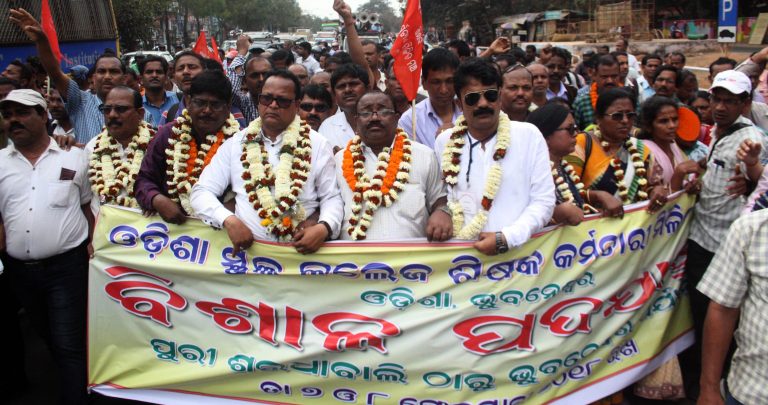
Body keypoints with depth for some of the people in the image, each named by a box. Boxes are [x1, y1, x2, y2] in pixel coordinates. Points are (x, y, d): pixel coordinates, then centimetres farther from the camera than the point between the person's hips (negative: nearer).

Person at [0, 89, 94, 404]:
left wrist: (93, 244, -5)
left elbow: (91, 206, 4)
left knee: (69, 344, -3)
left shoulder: (74, 157, 0)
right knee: (51, 340, 19)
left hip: (67, 266, -4)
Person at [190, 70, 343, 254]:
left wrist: (324, 228, -16)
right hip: (248, 246, 1)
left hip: (300, 250, 0)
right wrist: (228, 220, -14)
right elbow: (202, 192, 6)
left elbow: (332, 197, 5)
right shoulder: (236, 143, 8)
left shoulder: (317, 144, 5)